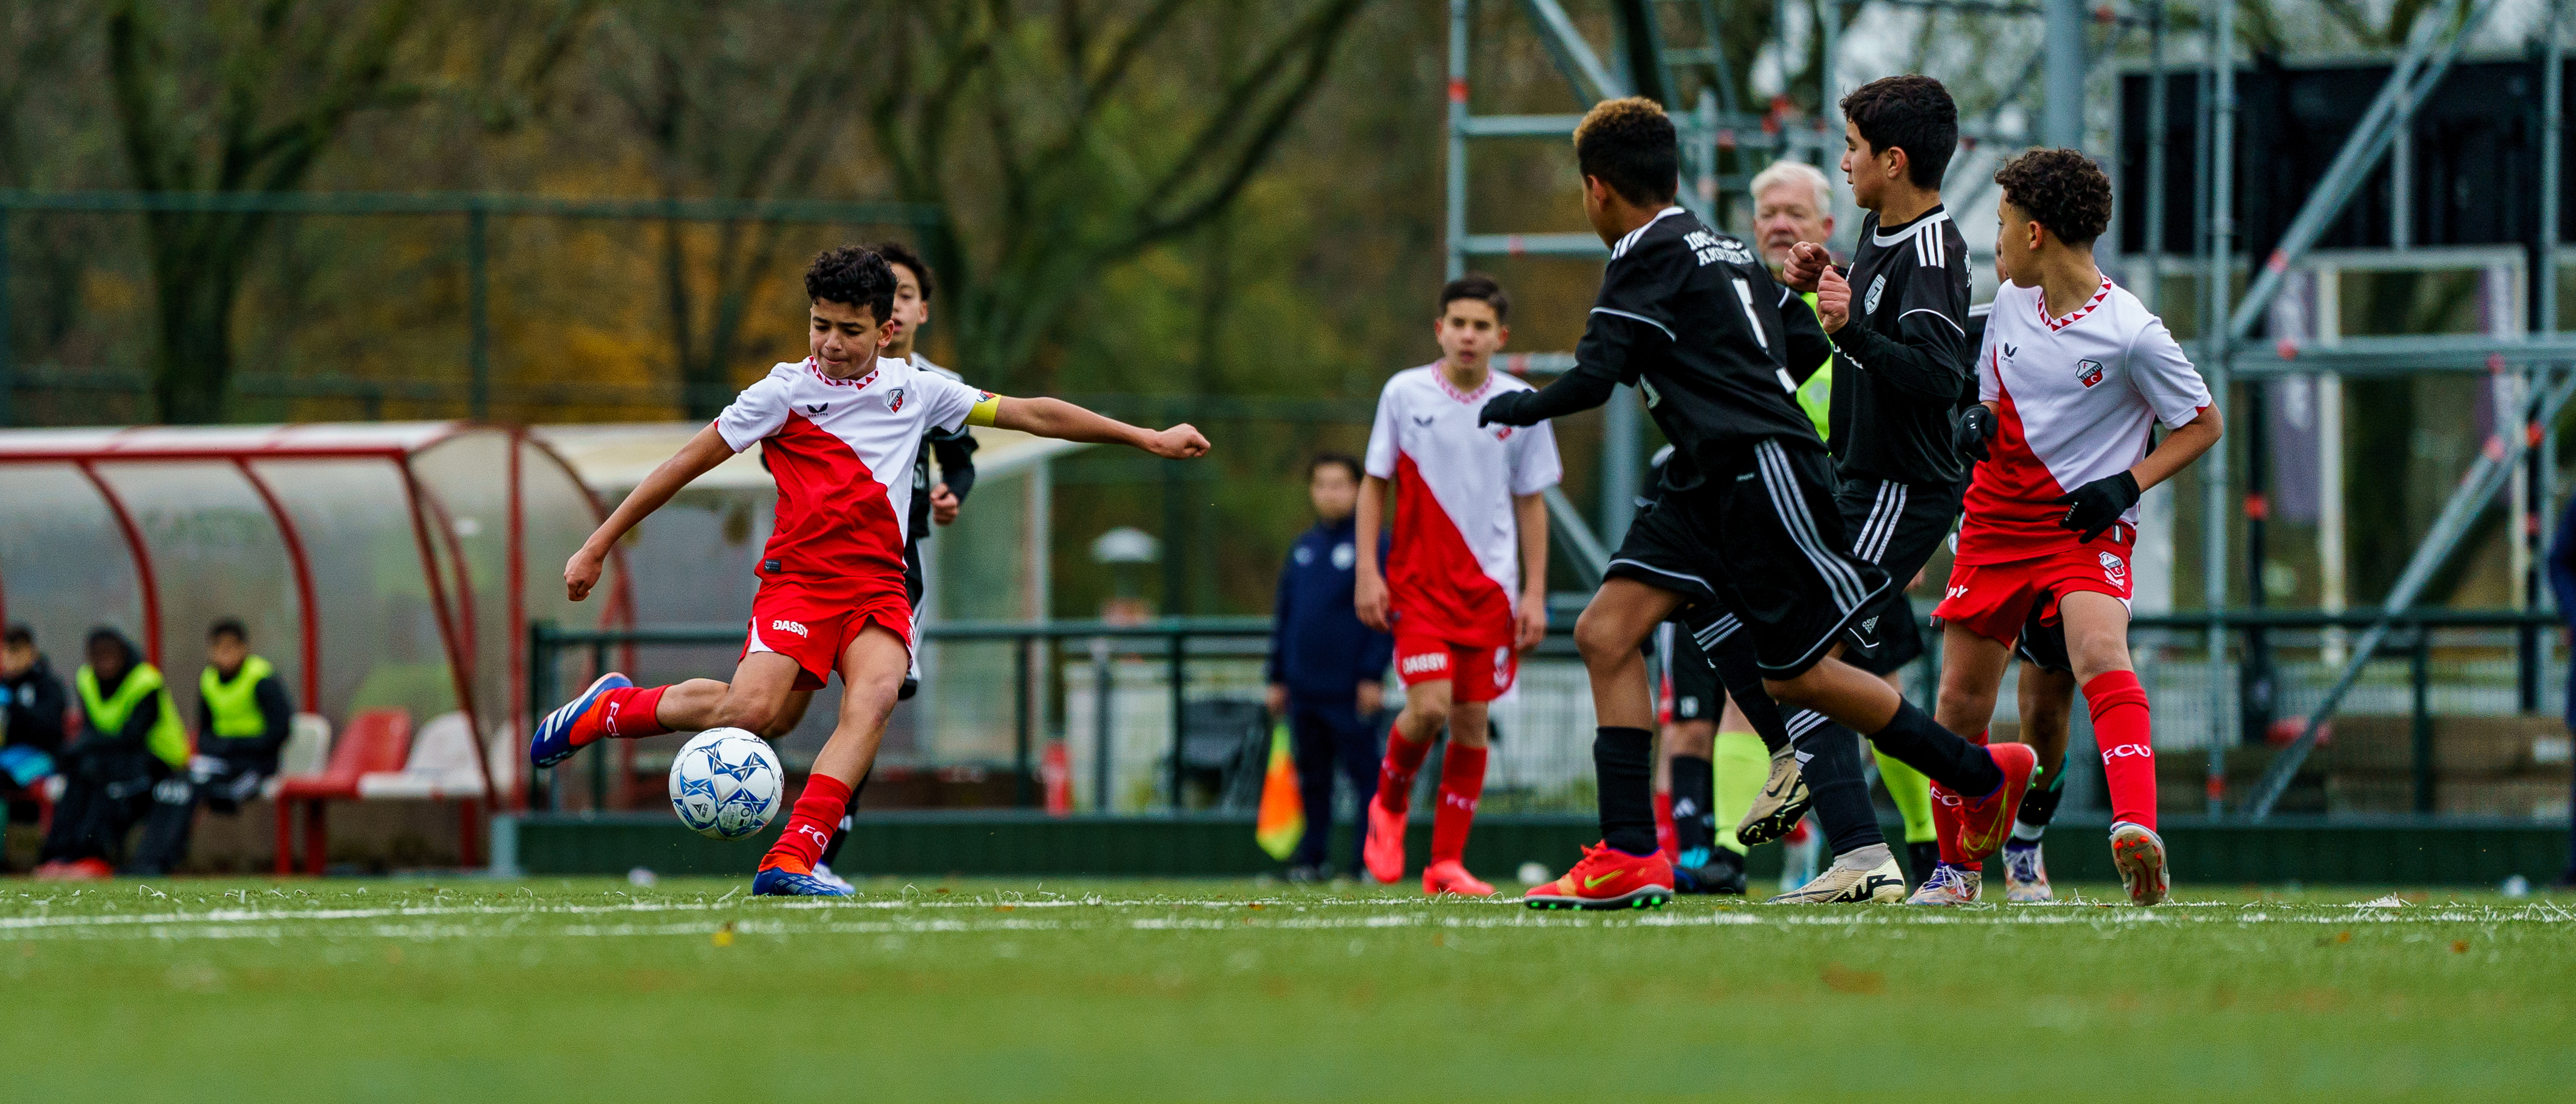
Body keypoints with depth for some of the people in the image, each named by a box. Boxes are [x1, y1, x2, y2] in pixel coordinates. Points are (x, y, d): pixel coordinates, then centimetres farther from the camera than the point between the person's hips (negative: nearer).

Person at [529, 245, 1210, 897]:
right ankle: (609, 709, 3)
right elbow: (688, 464, 5)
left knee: (875, 697, -28)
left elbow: (1031, 415, 17)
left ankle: (790, 862, -35)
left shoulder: (914, 391, 11)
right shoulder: (784, 393, 1)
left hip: (879, 585, 3)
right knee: (750, 710, -24)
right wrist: (598, 547, 6)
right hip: (800, 575, -3)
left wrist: (1146, 439, 19)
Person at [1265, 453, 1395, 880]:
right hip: (1305, 691, 6)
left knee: (1364, 773, -4)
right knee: (1312, 778, 10)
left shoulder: (1372, 545, -3)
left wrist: (1373, 674, -12)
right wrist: (1278, 678, 14)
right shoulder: (1303, 549, 14)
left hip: (1350, 691, -6)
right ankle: (1310, 857, 16)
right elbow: (1284, 615, 18)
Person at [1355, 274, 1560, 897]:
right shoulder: (1404, 394, -2)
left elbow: (1531, 504, 8)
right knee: (1429, 707, -17)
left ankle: (1447, 864, 8)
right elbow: (1375, 485, 5)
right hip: (1418, 582, -2)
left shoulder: (1520, 406, 2)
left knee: (1472, 720, 0)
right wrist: (1367, 572, -2)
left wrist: (1534, 594, 3)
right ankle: (1389, 806, 12)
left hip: (1490, 586, 2)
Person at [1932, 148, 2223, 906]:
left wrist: (2128, 483, -15)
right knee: (1962, 699, 7)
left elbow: (2202, 424, -3)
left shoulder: (2130, 332, -13)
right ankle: (1957, 868, 25)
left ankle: (2136, 829, -44)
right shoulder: (2010, 303, 5)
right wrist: (1977, 420, -2)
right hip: (1997, 522, 6)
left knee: (2100, 654, -31)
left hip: (2086, 530, -6)